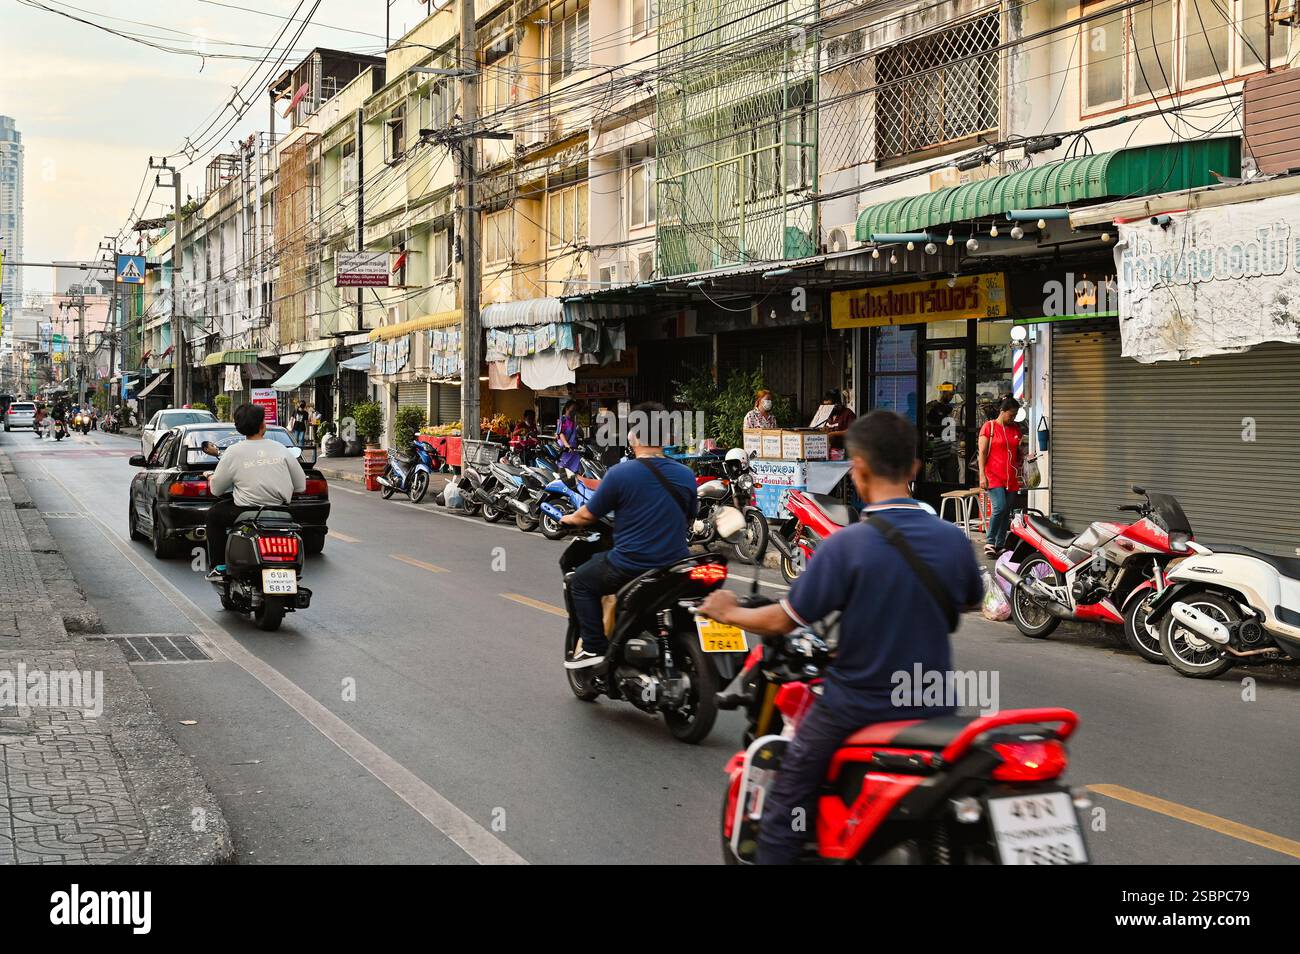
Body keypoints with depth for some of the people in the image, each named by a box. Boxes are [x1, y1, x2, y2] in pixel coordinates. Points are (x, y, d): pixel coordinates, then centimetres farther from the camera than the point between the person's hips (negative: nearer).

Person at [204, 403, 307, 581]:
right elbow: (301, 486, 7)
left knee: (213, 514, 22)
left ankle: (218, 566, 17)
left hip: (247, 512, -3)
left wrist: (212, 478, 28)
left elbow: (216, 489, 4)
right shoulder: (281, 449, 3)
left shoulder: (233, 452, -4)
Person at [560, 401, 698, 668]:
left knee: (581, 581, 18)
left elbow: (589, 515, -1)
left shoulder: (619, 473, -13)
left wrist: (570, 519, 21)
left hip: (630, 567, -5)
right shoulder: (686, 475, 1)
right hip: (675, 566, 5)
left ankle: (594, 646, 9)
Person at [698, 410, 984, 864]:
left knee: (785, 809, 10)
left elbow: (783, 621, -14)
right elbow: (971, 602, 14)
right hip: (933, 706, 5)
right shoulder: (953, 540, -7)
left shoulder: (844, 546, -20)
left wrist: (730, 613, 5)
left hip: (856, 708, -4)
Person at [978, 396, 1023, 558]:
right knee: (1000, 507, -18)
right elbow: (982, 452, -4)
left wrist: (1025, 455, 5)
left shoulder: (1015, 428, 15)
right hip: (994, 476, -6)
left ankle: (1000, 545, 12)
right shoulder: (989, 426, -1)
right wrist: (982, 475, -11)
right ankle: (990, 543, -6)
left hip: (1012, 478, 6)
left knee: (1007, 512, 5)